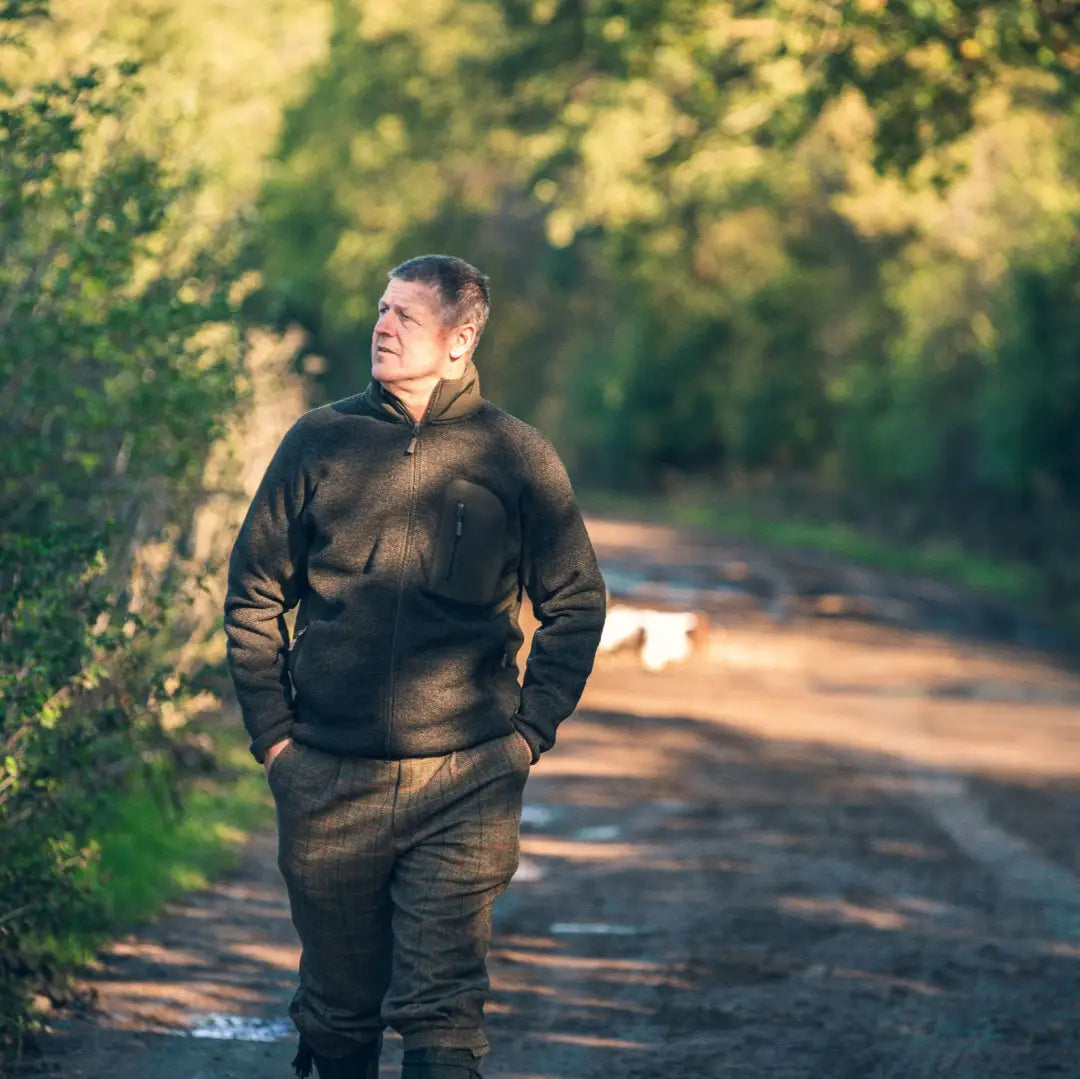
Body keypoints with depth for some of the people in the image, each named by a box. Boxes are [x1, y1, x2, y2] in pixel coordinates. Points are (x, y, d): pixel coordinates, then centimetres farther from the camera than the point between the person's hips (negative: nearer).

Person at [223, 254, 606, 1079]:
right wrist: (272, 730, 3)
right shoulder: (320, 442, 4)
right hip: (327, 784, 2)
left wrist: (531, 730, 1)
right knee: (338, 1010, 11)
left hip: (465, 785, -2)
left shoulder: (518, 457, 1)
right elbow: (254, 594, 10)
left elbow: (577, 604, 8)